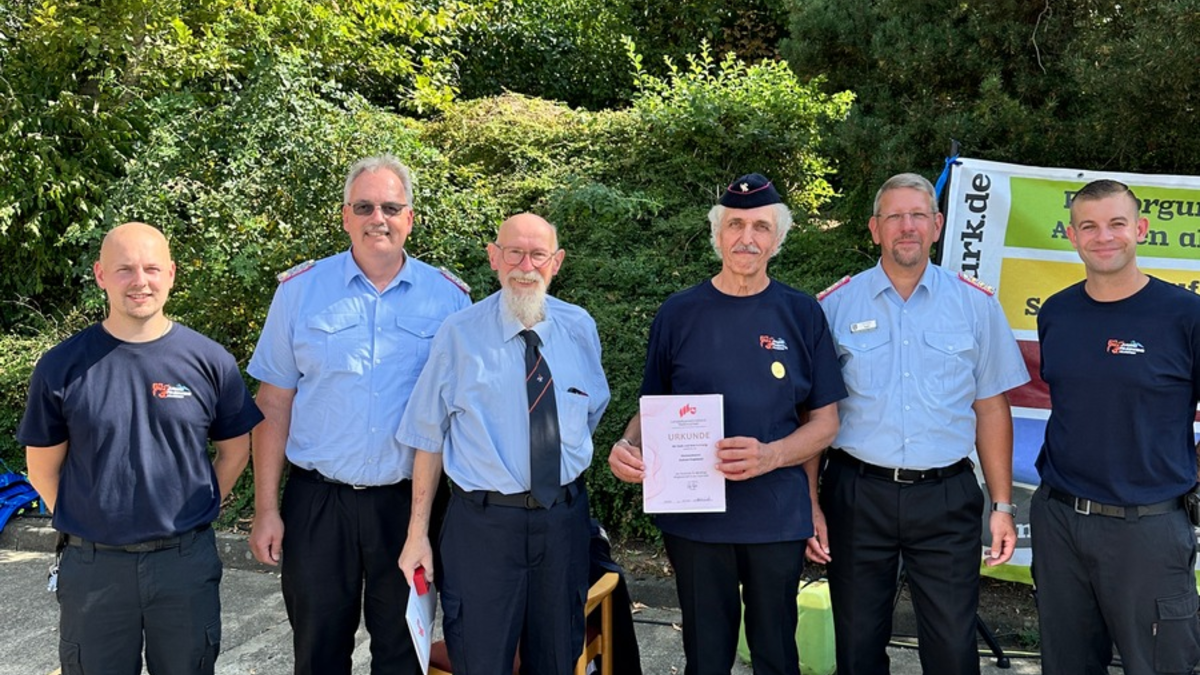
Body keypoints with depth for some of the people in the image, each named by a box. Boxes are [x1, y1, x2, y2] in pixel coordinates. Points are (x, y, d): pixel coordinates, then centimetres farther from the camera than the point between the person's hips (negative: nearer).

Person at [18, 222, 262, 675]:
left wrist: (195, 514, 2)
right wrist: (85, 522, 1)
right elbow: (43, 468, 5)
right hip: (91, 565, 0)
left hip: (186, 561, 0)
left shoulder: (209, 361, -4)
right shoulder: (62, 366, -4)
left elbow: (235, 451, 6)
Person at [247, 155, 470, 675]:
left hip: (409, 501, 0)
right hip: (317, 501, 0)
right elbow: (274, 405, 1)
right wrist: (266, 509, -2)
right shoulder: (300, 290, 0)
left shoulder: (448, 297, 0)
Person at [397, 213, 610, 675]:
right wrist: (418, 533, -6)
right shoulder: (460, 334, -6)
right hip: (483, 522, -3)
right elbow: (429, 438, -4)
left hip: (565, 519, 3)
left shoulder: (580, 328, 3)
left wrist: (572, 473, 8)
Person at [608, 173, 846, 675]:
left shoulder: (801, 314, 1)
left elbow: (824, 422, 2)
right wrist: (628, 446, -14)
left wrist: (769, 455, -17)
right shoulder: (678, 314, 1)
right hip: (694, 516, 0)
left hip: (778, 517, 0)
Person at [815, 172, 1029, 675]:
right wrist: (810, 505, -4)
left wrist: (1002, 506, 4)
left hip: (947, 497, 1)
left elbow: (991, 409, 8)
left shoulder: (976, 305, 4)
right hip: (857, 495, 0)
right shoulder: (835, 305, 0)